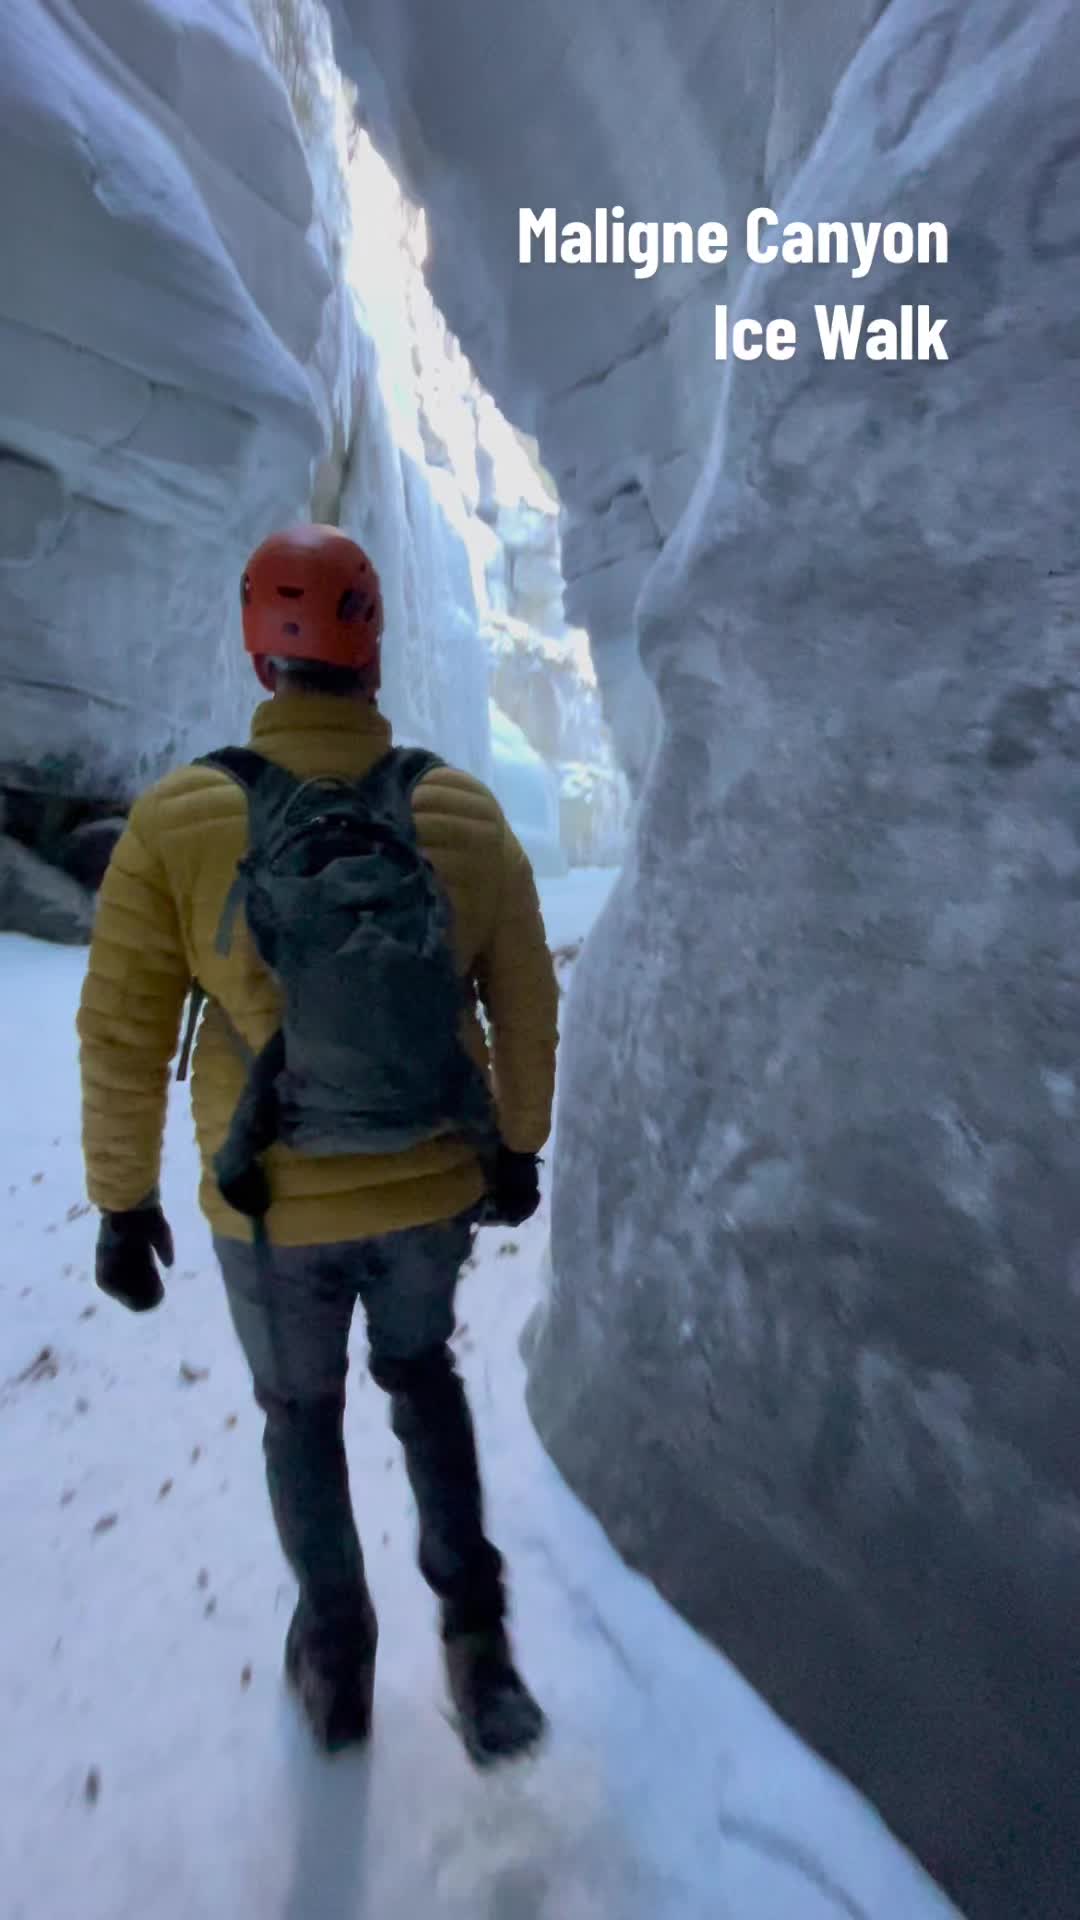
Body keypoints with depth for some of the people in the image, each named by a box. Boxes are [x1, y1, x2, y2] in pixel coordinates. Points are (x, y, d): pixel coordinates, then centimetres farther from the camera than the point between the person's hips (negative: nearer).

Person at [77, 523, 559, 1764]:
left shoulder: (176, 823, -15)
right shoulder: (468, 814, -10)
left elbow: (121, 1040, -10)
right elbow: (526, 1008, -3)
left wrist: (123, 1204, 4)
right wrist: (518, 1147, 12)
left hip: (273, 1209, -1)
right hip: (437, 1187, 2)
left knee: (301, 1413, 27)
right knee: (421, 1372, 31)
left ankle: (336, 1660, 46)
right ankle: (472, 1625, 27)